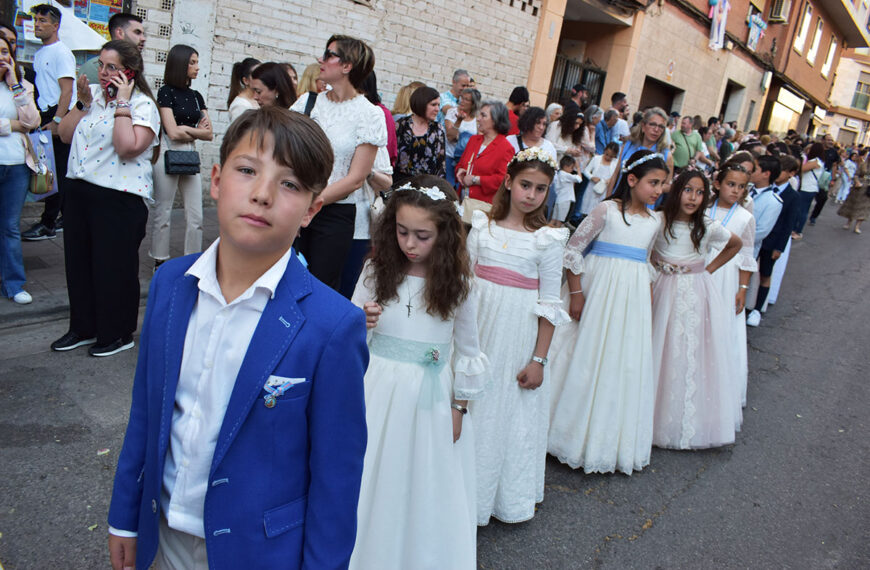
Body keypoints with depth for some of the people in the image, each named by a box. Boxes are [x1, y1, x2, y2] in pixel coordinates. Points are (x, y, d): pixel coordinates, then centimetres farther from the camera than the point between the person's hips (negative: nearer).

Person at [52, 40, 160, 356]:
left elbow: (128, 147, -23)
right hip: (80, 190, 7)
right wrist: (83, 102, -3)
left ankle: (118, 333, 19)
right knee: (78, 260, 15)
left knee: (114, 265, 2)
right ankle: (83, 327, 32)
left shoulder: (143, 105, -8)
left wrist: (122, 103, -17)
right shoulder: (93, 93, 11)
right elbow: (65, 134, 7)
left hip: (119, 197, -7)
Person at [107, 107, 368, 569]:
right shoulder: (169, 283, -8)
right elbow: (145, 410, 3)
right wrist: (125, 514, 10)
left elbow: (336, 475, -15)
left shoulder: (334, 327, -24)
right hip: (167, 532, 4)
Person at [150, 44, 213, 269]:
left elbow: (209, 133, 6)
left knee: (195, 217, 3)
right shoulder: (166, 92, -4)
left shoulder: (196, 96, 13)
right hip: (169, 154, -5)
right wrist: (198, 130, -1)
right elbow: (173, 132, -13)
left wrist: (187, 129, -7)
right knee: (163, 214, 2)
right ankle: (160, 262, 12)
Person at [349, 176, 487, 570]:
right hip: (379, 389, 1)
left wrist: (460, 404, 3)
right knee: (373, 480, 13)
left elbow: (467, 348, 2)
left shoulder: (457, 282, -7)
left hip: (431, 396, -1)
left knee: (427, 485, 12)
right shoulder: (377, 271, -5)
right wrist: (361, 324, -20)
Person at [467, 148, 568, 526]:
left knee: (510, 411, 8)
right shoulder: (483, 226, 2)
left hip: (519, 338, -2)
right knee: (471, 405, 10)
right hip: (477, 329, 3)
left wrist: (538, 360, -9)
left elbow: (549, 305, -6)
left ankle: (508, 496, 28)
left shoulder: (548, 240, -5)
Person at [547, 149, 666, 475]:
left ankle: (609, 439, 29)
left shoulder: (655, 221, 8)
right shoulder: (607, 210, -10)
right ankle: (573, 430, 23)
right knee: (586, 358, 4)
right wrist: (576, 294, -12)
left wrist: (648, 301, 14)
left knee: (625, 365, 10)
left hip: (632, 298, 6)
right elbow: (573, 249, -10)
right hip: (598, 289, -5)